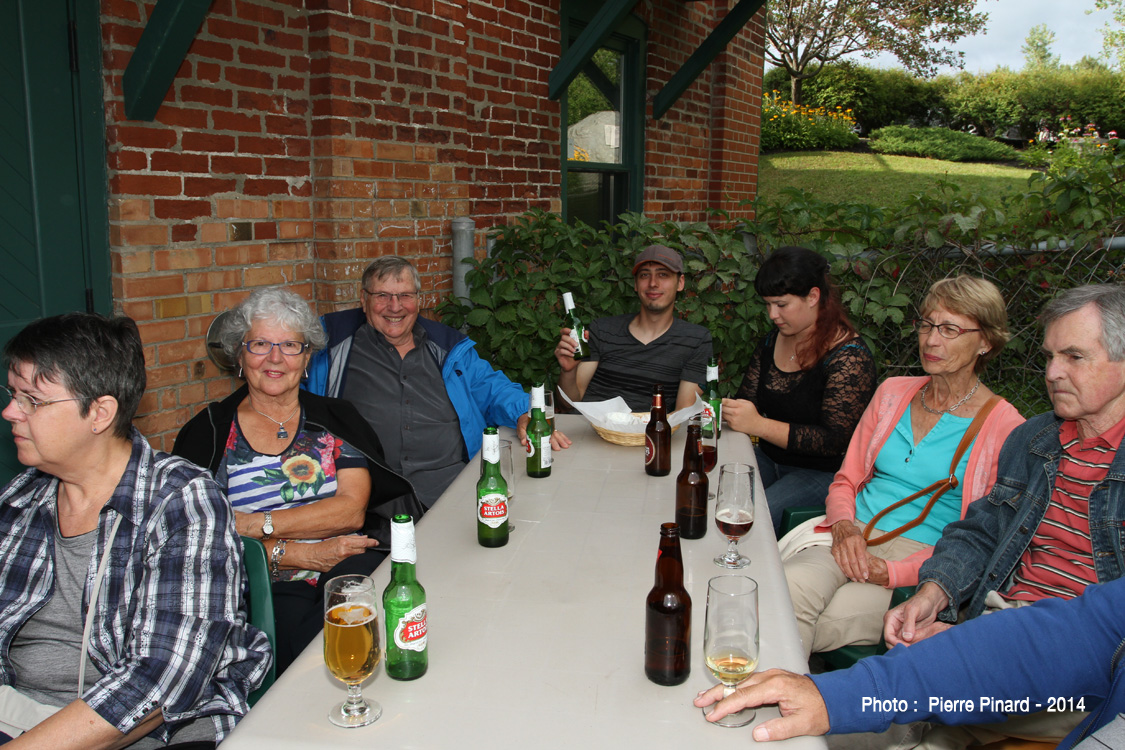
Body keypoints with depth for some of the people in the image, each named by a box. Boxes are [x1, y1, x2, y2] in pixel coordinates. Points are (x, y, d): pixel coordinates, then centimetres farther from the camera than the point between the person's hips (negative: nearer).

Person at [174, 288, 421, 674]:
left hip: (344, 569, 1)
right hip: (262, 585, -1)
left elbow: (352, 510, 0)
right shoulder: (208, 433, 10)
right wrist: (298, 554, -12)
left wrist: (256, 524, -10)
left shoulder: (336, 418, 14)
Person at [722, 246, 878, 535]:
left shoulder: (850, 357, -14)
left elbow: (834, 441, -20)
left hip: (822, 474, -6)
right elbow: (747, 399, 16)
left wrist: (759, 425, -27)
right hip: (767, 458, 7)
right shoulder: (770, 343, 8)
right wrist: (724, 409, -8)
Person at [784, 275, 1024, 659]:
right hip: (852, 539, 4)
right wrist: (844, 525, -7)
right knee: (791, 587, -32)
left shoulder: (1005, 429, 0)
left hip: (918, 564, -4)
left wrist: (891, 572, -15)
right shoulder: (893, 392, 14)